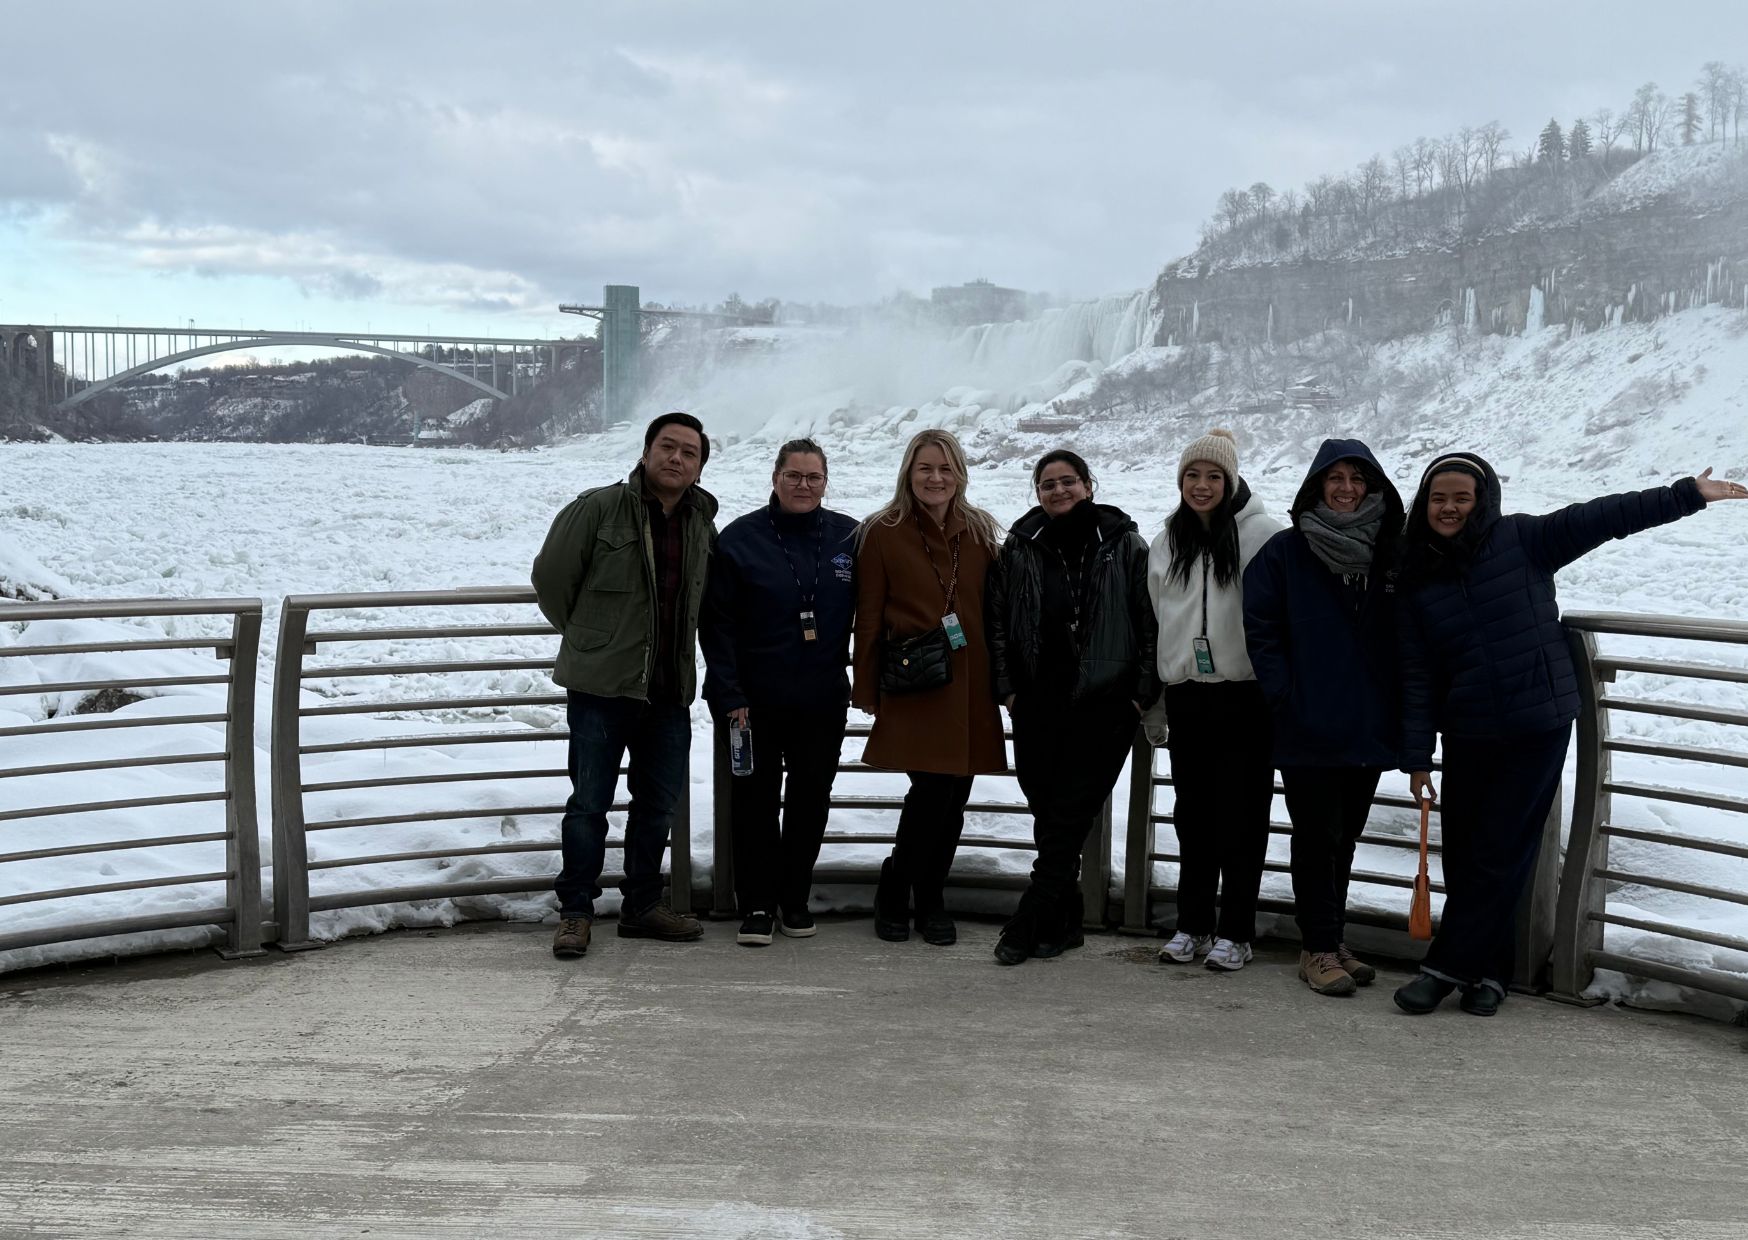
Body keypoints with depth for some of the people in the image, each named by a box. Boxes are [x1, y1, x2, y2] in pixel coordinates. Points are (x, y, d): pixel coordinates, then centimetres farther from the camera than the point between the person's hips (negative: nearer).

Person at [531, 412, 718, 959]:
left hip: (670, 689, 5)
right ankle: (575, 911, 13)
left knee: (659, 802, 13)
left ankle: (642, 904, 27)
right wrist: (586, 635, 7)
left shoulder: (702, 526, 7)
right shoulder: (598, 508, -10)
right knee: (590, 802, 1)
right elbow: (551, 576, -3)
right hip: (600, 686, -5)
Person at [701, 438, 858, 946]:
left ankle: (795, 898, 25)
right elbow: (717, 623, -5)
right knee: (755, 800, 3)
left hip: (823, 701, 2)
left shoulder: (849, 537, 2)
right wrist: (728, 693, -11)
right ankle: (757, 904, 14)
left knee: (811, 799, 10)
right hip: (756, 701, -2)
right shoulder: (740, 538, -5)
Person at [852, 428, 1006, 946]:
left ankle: (930, 900, 23)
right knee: (932, 792, -11)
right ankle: (893, 896, 10)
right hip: (913, 687, -4)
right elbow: (869, 618, 0)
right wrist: (868, 690, -1)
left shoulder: (980, 531, 10)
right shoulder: (883, 533, -1)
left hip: (968, 685, 4)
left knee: (953, 797, 6)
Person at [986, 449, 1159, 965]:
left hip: (1103, 704, -3)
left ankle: (1029, 926, -2)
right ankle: (1064, 921, 17)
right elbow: (996, 621, 12)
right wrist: (1006, 687, 5)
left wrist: (1142, 693, -4)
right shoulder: (1020, 548, 7)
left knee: (1067, 816, -5)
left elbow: (1151, 622, 1)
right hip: (1037, 704, 3)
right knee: (1047, 812, 5)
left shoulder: (1124, 545, 1)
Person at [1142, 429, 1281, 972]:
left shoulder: (1262, 534, -7)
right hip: (1185, 696, 5)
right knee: (1192, 814, 11)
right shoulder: (1166, 543, 11)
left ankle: (1235, 932, 11)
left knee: (1240, 816, 2)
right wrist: (1154, 705, 16)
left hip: (1245, 696, -5)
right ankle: (1193, 925, 21)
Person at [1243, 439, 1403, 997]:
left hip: (1369, 728, 4)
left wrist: (1401, 708, 2)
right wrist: (1284, 696, -10)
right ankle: (1319, 949, 8)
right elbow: (1260, 627, -4)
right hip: (1307, 729, -4)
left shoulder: (1393, 554, 6)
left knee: (1345, 838, 13)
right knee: (1317, 838, -1)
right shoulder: (1285, 551, -4)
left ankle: (1332, 941, 25)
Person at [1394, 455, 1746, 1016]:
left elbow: (1602, 518, -7)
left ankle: (1448, 966, 8)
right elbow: (1418, 675, 3)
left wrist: (1689, 493, -11)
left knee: (1497, 857, 0)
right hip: (1467, 736, 3)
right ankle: (1486, 969, 19)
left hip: (1539, 728, -3)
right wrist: (1417, 758, 1)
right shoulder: (1417, 579, 3)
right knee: (1462, 858, 5)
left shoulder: (1521, 540, -4)